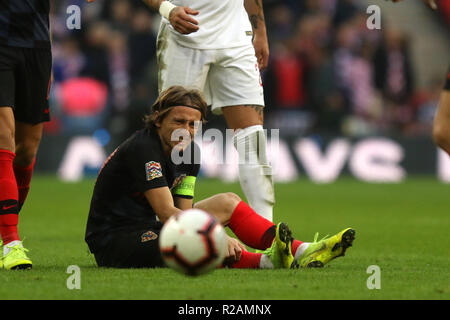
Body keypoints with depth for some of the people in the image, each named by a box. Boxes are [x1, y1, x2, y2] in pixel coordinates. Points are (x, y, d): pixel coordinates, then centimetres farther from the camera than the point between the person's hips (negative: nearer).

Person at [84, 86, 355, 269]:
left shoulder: (188, 150, 5)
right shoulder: (142, 148, -22)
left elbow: (183, 211, -1)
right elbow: (167, 213, -29)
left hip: (148, 227, 9)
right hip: (113, 241, -9)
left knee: (227, 202, 0)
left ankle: (300, 251, -13)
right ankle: (270, 260, -48)